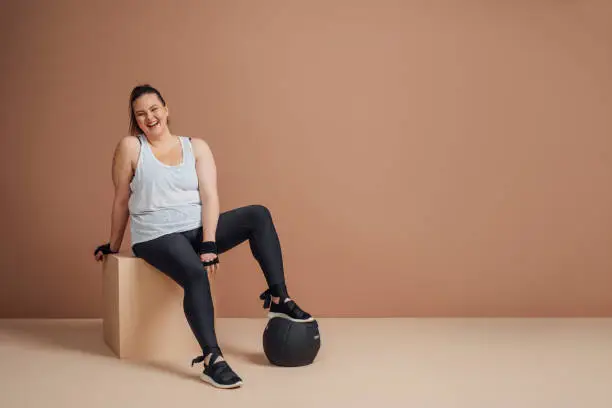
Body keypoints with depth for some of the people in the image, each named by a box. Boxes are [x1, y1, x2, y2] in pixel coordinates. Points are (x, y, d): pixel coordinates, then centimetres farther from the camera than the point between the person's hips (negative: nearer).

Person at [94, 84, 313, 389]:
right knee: (196, 273, -35)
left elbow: (209, 196, -4)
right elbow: (121, 201, 4)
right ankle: (212, 360, -37)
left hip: (197, 229, 5)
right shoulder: (130, 147, -2)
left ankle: (278, 299, -13)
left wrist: (209, 243, -16)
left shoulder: (196, 147, 6)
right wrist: (113, 247, 11)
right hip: (157, 237, -4)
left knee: (258, 215, -14)